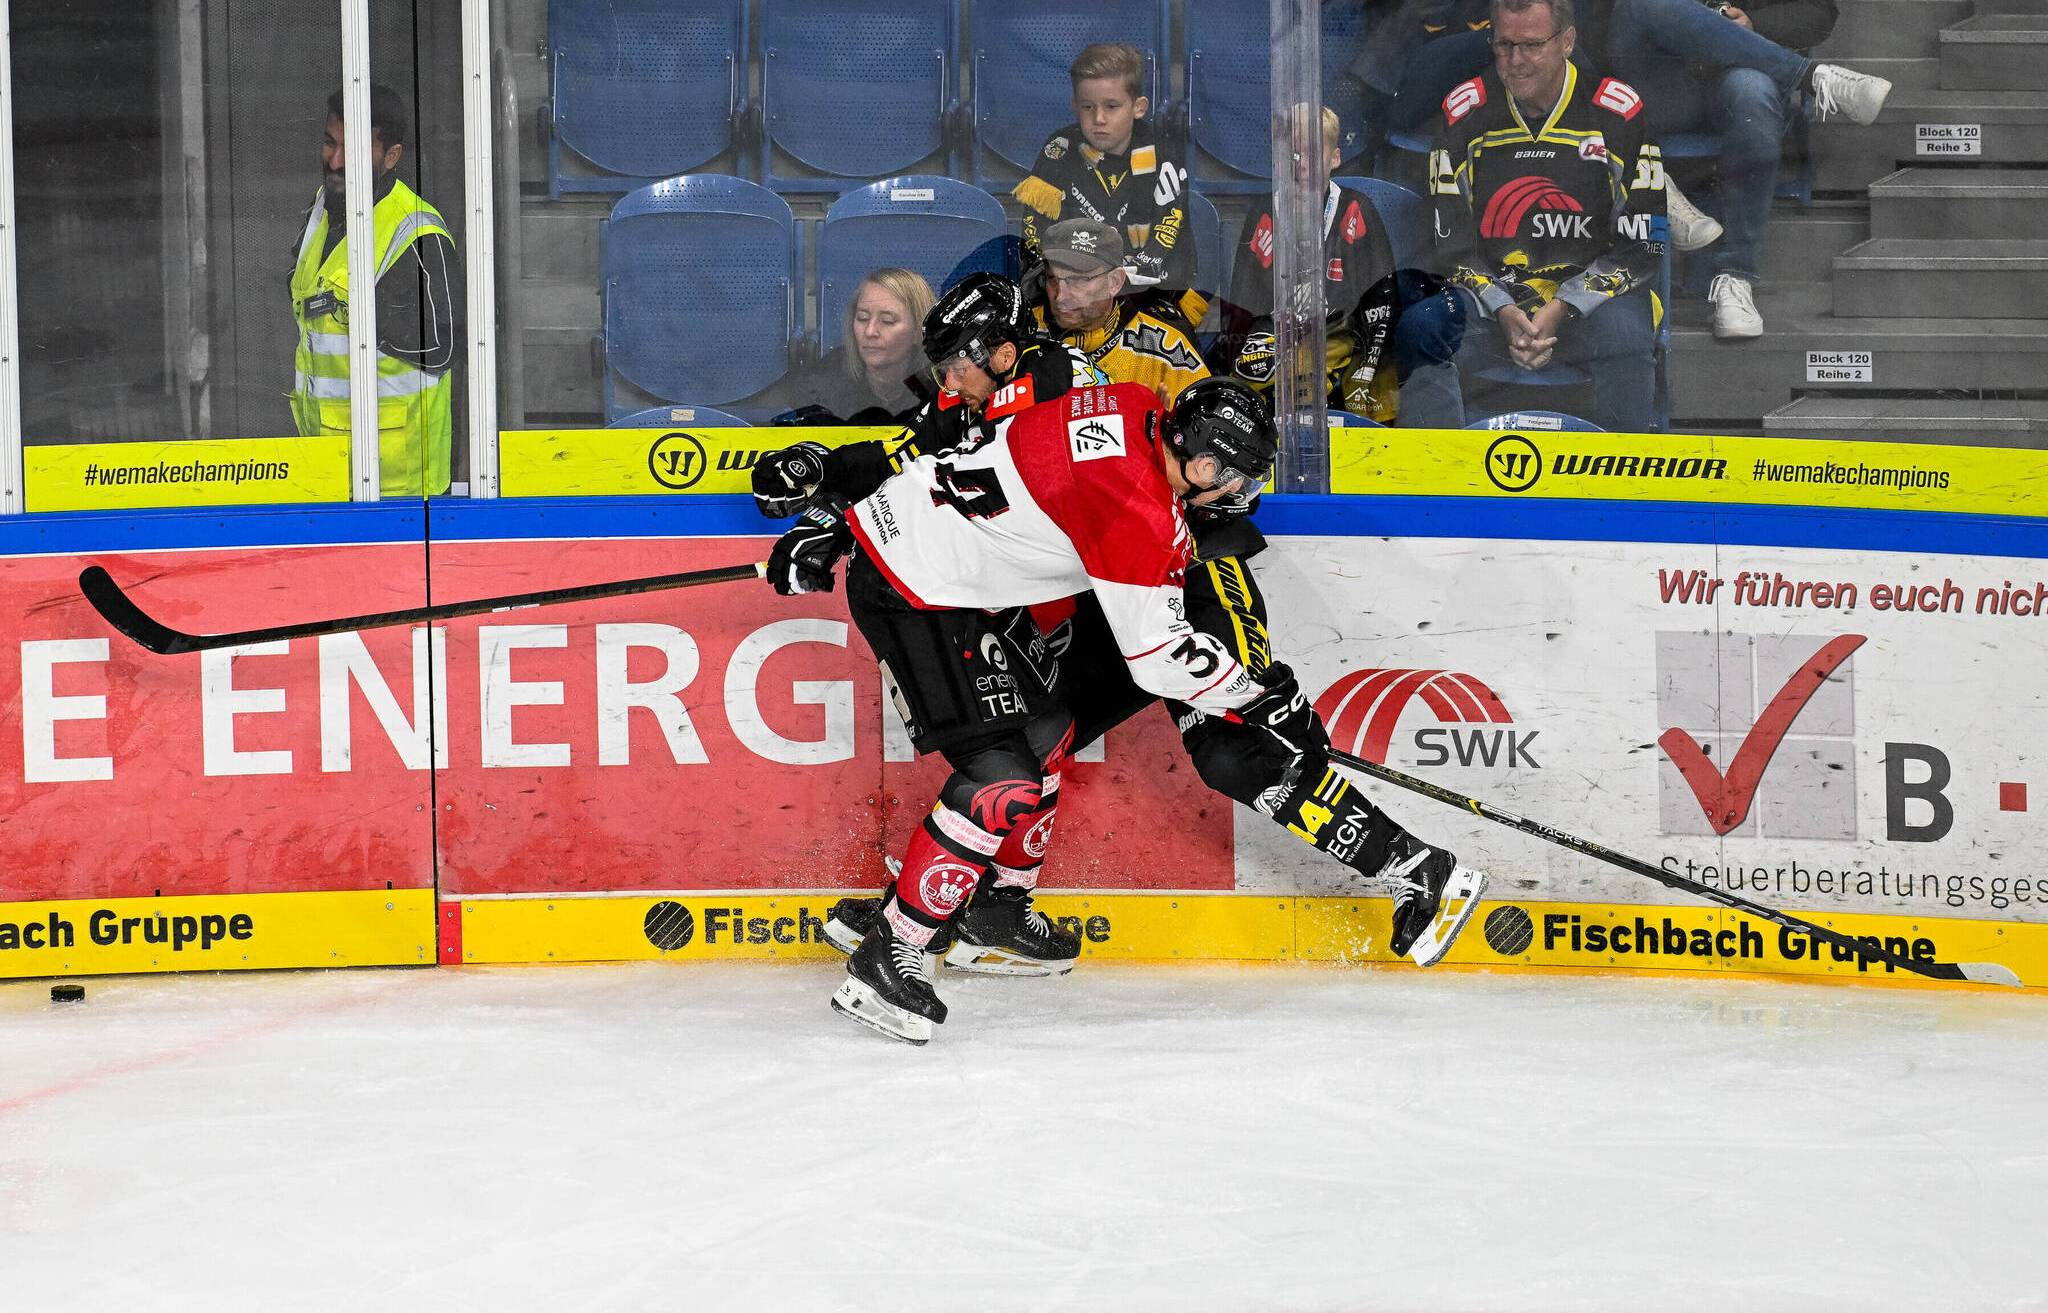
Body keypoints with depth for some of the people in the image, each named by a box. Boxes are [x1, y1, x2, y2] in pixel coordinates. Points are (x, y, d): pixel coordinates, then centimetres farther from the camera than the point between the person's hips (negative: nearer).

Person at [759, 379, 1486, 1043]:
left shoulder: (1133, 412, 1)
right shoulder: (1140, 514, -25)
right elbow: (1160, 657, -19)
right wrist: (1267, 698, -9)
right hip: (913, 594, -10)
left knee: (1046, 733, 18)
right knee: (1003, 780, -14)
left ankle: (988, 904, 32)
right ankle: (882, 962, -10)